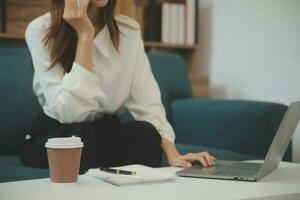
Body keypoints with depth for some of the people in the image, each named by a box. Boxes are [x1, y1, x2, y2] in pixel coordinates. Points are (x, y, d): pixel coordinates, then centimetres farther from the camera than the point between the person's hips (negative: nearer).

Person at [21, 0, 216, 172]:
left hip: (107, 133, 3)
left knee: (145, 132, -28)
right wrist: (85, 35, -24)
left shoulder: (129, 30, -4)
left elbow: (147, 103, -10)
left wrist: (173, 154, -26)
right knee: (82, 135, -34)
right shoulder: (40, 31, -15)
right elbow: (70, 112, -25)